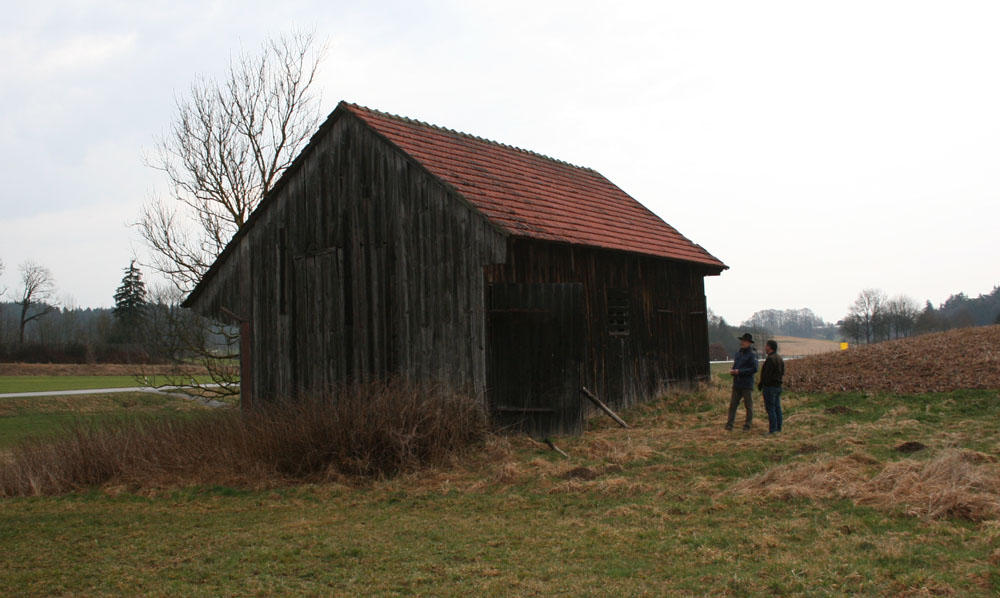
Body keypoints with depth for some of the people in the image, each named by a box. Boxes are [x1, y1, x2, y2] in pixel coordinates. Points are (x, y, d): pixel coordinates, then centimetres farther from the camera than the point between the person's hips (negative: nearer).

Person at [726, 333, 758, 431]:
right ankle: (729, 424, 4)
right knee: (733, 404, 2)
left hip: (747, 384, -6)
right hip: (737, 384, 6)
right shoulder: (738, 353, 14)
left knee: (749, 405, 4)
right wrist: (732, 371, 0)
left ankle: (748, 424, 13)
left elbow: (754, 369, -16)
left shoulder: (752, 354, -8)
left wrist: (739, 371, -19)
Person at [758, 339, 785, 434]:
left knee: (770, 408, -6)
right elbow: (782, 373, 17)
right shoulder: (780, 358, 13)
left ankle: (772, 429, -6)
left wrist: (761, 384, -7)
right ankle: (778, 427, 17)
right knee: (777, 407, 13)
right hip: (778, 385, 9)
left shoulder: (770, 359, -18)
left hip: (770, 386, -9)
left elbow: (767, 374, -20)